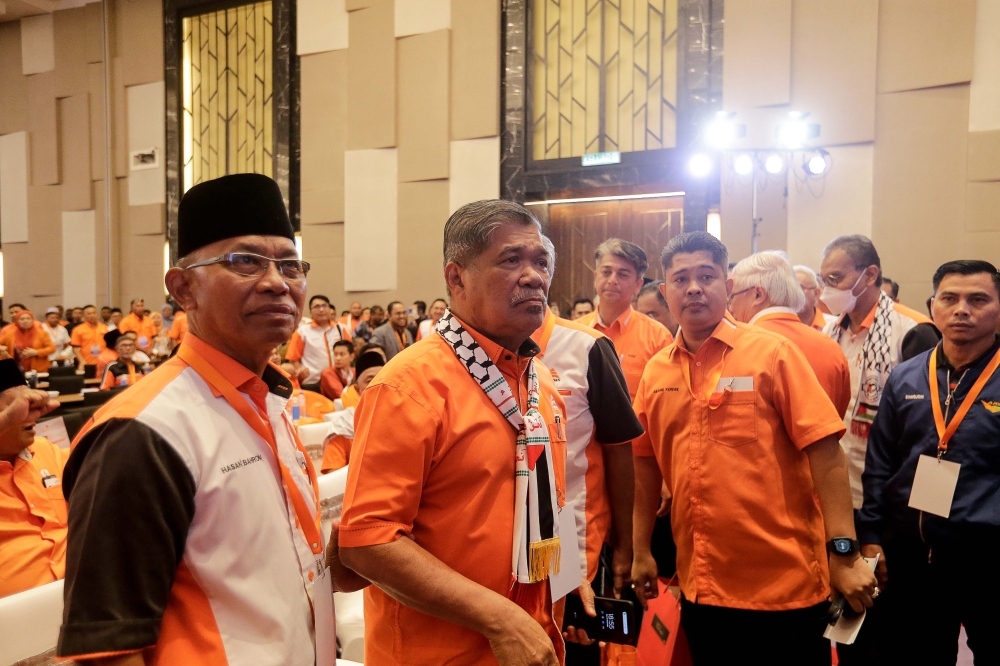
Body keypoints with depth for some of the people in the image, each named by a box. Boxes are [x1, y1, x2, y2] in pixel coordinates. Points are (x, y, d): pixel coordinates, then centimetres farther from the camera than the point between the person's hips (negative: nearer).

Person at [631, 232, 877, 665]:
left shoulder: (771, 352, -8)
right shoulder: (655, 372, 3)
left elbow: (824, 451, -11)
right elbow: (647, 465, 10)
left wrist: (844, 551, -15)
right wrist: (641, 552, 10)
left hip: (784, 584, -3)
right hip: (699, 585, 4)